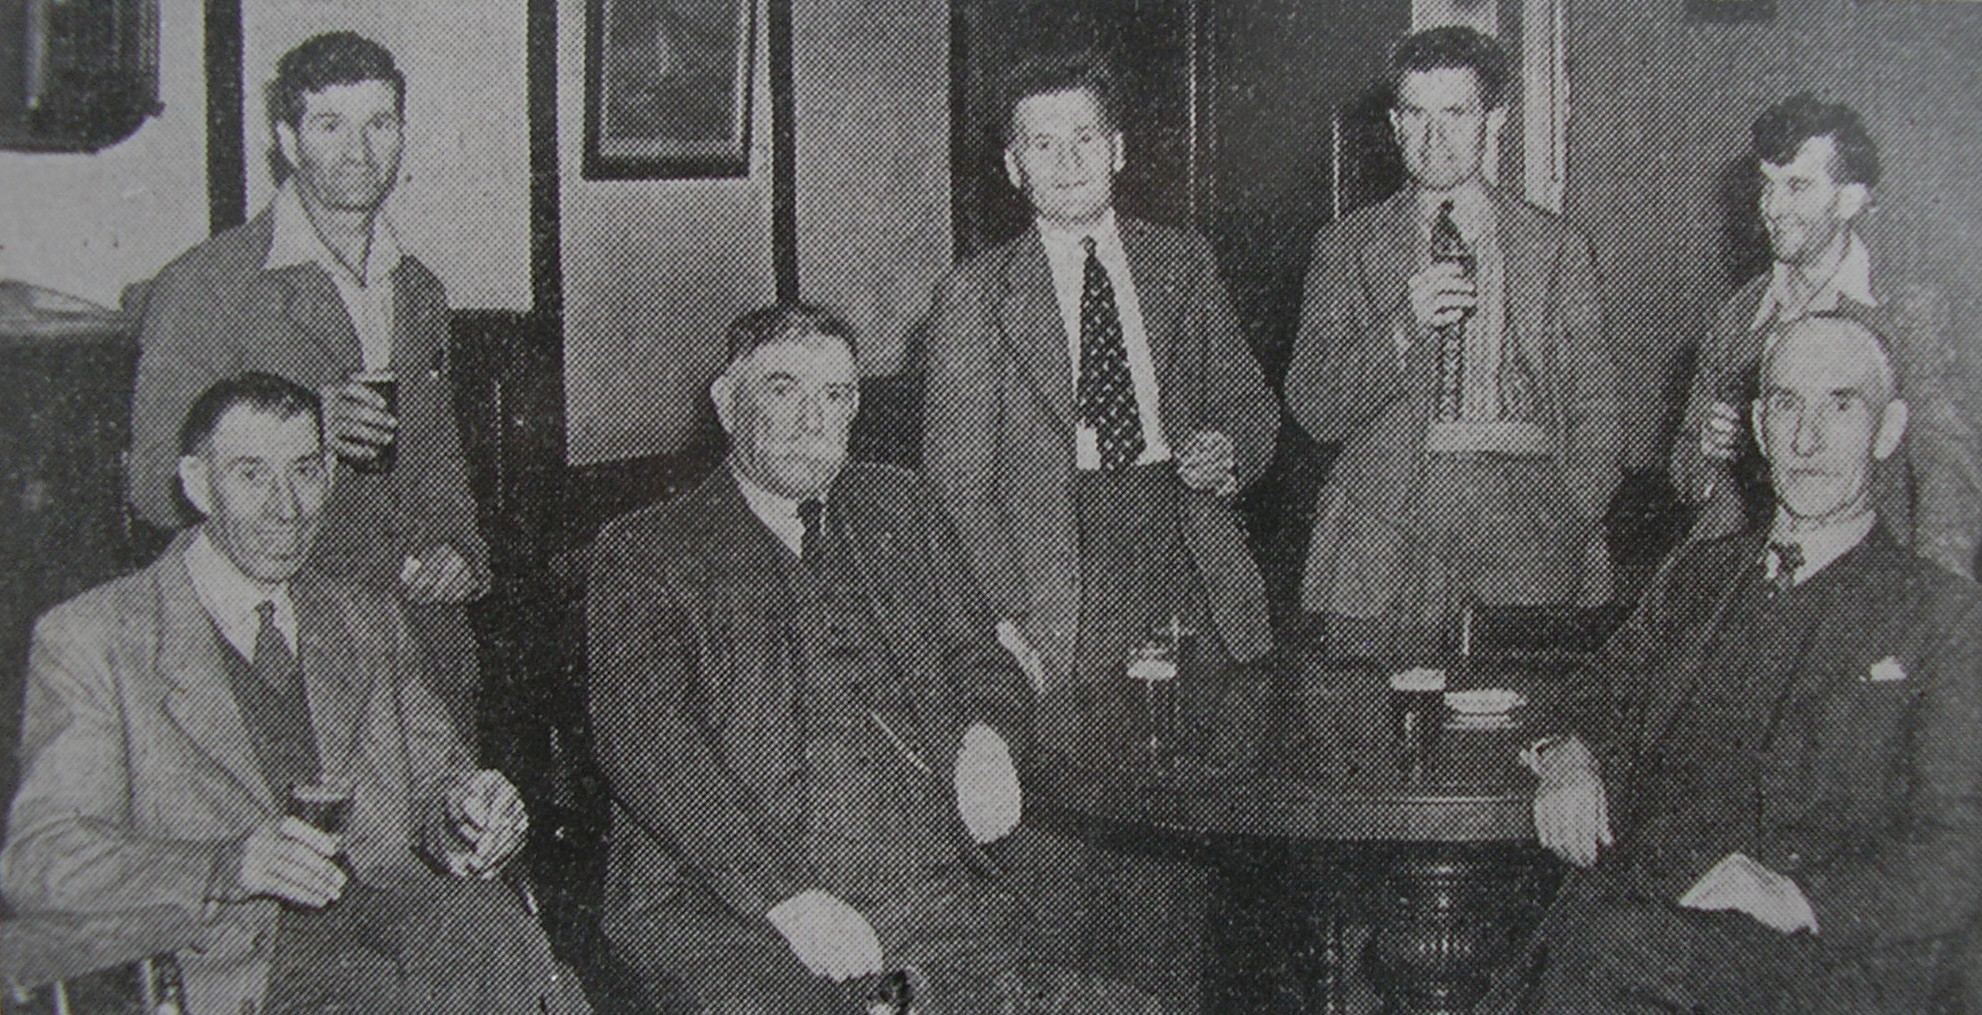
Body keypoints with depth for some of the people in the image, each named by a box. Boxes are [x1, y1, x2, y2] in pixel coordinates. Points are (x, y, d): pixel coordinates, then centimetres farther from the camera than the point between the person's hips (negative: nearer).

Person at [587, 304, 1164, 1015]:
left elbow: (980, 659, 27)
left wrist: (989, 742, 0)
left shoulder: (897, 509, 24)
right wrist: (786, 898, -17)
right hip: (732, 910, -3)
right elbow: (643, 746, -4)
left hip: (932, 883, 4)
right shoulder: (644, 551, 8)